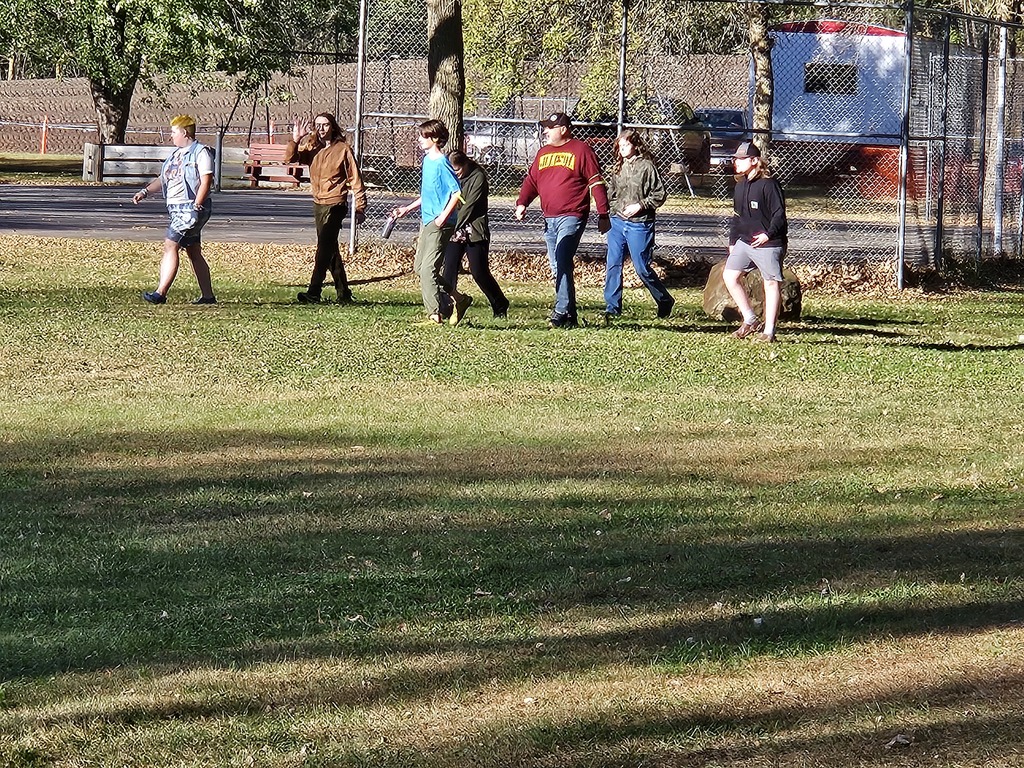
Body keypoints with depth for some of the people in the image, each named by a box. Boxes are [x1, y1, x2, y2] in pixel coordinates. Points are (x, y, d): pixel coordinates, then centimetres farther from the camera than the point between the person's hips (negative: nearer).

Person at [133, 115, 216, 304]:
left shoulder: (201, 152, -9)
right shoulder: (177, 154, 18)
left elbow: (205, 182, -16)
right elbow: (163, 179, 23)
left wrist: (196, 207, -21)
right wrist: (145, 191, 9)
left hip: (190, 208, -9)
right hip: (176, 208, 9)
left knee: (170, 245, -15)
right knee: (194, 252, 11)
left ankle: (161, 293, -19)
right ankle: (207, 296, 15)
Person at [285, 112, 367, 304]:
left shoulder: (342, 149, -7)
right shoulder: (312, 148, 8)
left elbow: (354, 179, -5)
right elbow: (289, 158, -2)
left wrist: (360, 207, -7)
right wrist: (295, 140, -19)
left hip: (335, 205, -7)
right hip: (318, 204, 7)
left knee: (324, 249, -12)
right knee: (330, 250, 13)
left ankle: (314, 293, -16)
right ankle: (343, 293, 22)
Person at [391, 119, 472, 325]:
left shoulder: (441, 163, -15)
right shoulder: (427, 160, 13)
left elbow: (457, 192, -19)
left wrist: (443, 217, -20)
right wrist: (408, 208, 21)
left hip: (439, 224, -10)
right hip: (426, 220, 10)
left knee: (428, 269, -10)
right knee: (419, 267, 12)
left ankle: (435, 315, -5)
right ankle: (457, 299, 20)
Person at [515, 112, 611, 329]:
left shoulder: (581, 150, -2)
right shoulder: (543, 153, 18)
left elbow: (596, 184, -3)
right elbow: (531, 180, 18)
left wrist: (603, 215, -7)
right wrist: (522, 203, -1)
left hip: (572, 217, -7)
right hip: (549, 219, 7)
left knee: (563, 263, -19)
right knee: (558, 269, 7)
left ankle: (561, 312, -21)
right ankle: (570, 315, 12)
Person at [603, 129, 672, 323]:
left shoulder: (646, 166, -7)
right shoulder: (617, 168, 9)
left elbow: (660, 195, -8)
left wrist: (640, 206, -16)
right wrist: (618, 208, 0)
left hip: (639, 225, -5)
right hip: (618, 222, 5)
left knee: (642, 268, -2)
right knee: (613, 265, 0)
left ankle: (665, 301, 18)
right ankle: (612, 307, 5)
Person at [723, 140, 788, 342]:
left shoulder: (769, 184, -13)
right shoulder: (740, 186, 12)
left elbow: (779, 215, -15)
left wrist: (768, 235, -26)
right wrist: (733, 241, 19)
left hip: (769, 243, -8)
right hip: (744, 241, 8)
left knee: (771, 284, -1)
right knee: (730, 276, 1)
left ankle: (769, 331, 1)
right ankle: (751, 320, 11)